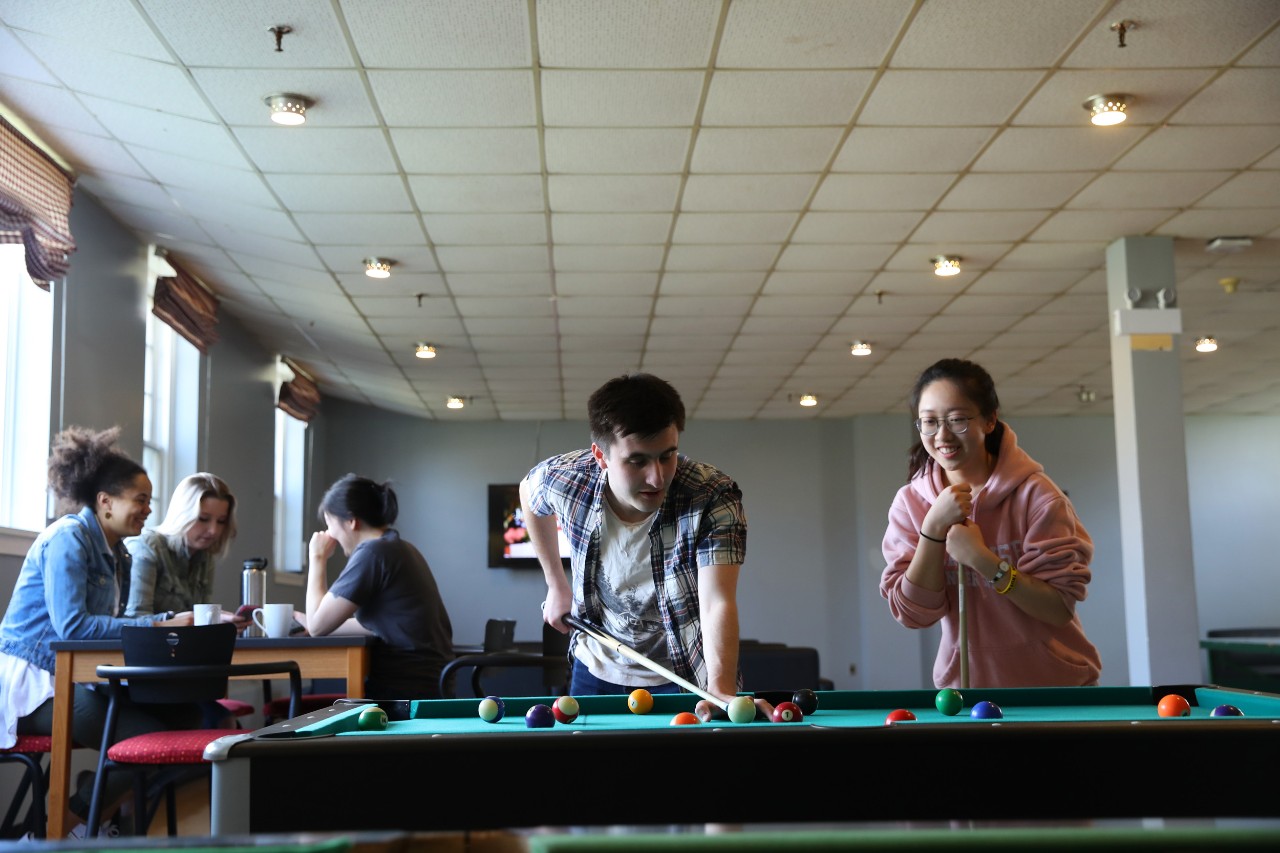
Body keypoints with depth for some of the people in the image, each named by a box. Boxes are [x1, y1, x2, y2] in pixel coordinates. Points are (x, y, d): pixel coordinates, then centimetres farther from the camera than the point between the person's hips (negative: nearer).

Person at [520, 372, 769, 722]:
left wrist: (721, 689, -55)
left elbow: (717, 603, -38)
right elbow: (529, 491, 7)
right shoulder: (564, 478, -18)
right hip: (596, 672, 3)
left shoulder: (714, 498, -28)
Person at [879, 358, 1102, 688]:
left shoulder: (1034, 494, -16)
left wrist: (985, 561, -29)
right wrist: (934, 528, -24)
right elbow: (913, 613, -13)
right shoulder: (909, 503, -8)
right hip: (965, 685, 2)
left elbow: (1060, 608, -18)